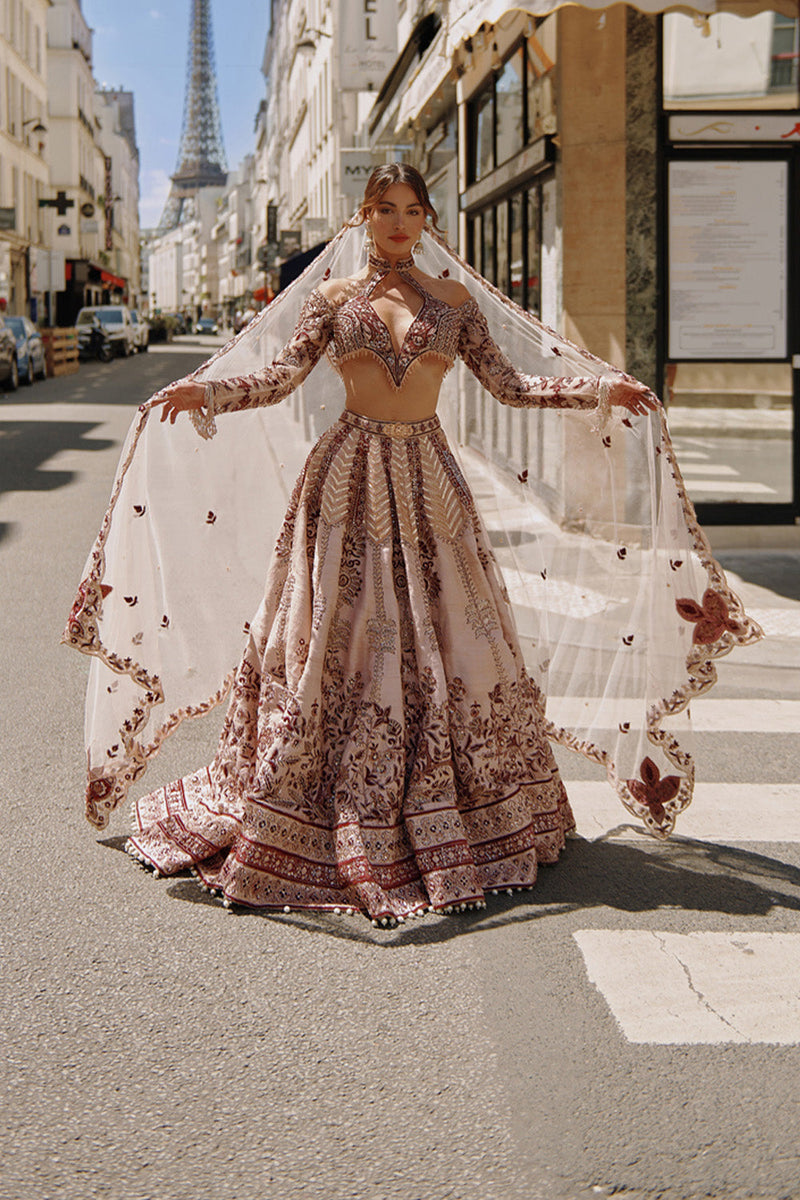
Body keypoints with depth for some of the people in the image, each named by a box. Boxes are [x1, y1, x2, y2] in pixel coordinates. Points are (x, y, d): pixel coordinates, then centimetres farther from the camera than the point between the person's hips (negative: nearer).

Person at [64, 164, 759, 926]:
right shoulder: (332, 297, 7)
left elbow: (508, 385, 11)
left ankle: (445, 818, 13)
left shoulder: (454, 302, 11)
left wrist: (600, 389, 4)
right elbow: (283, 377, -2)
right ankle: (326, 827, 4)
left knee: (440, 638, 1)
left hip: (427, 478, 2)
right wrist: (205, 392, -18)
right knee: (336, 638, -4)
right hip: (350, 476, -1)